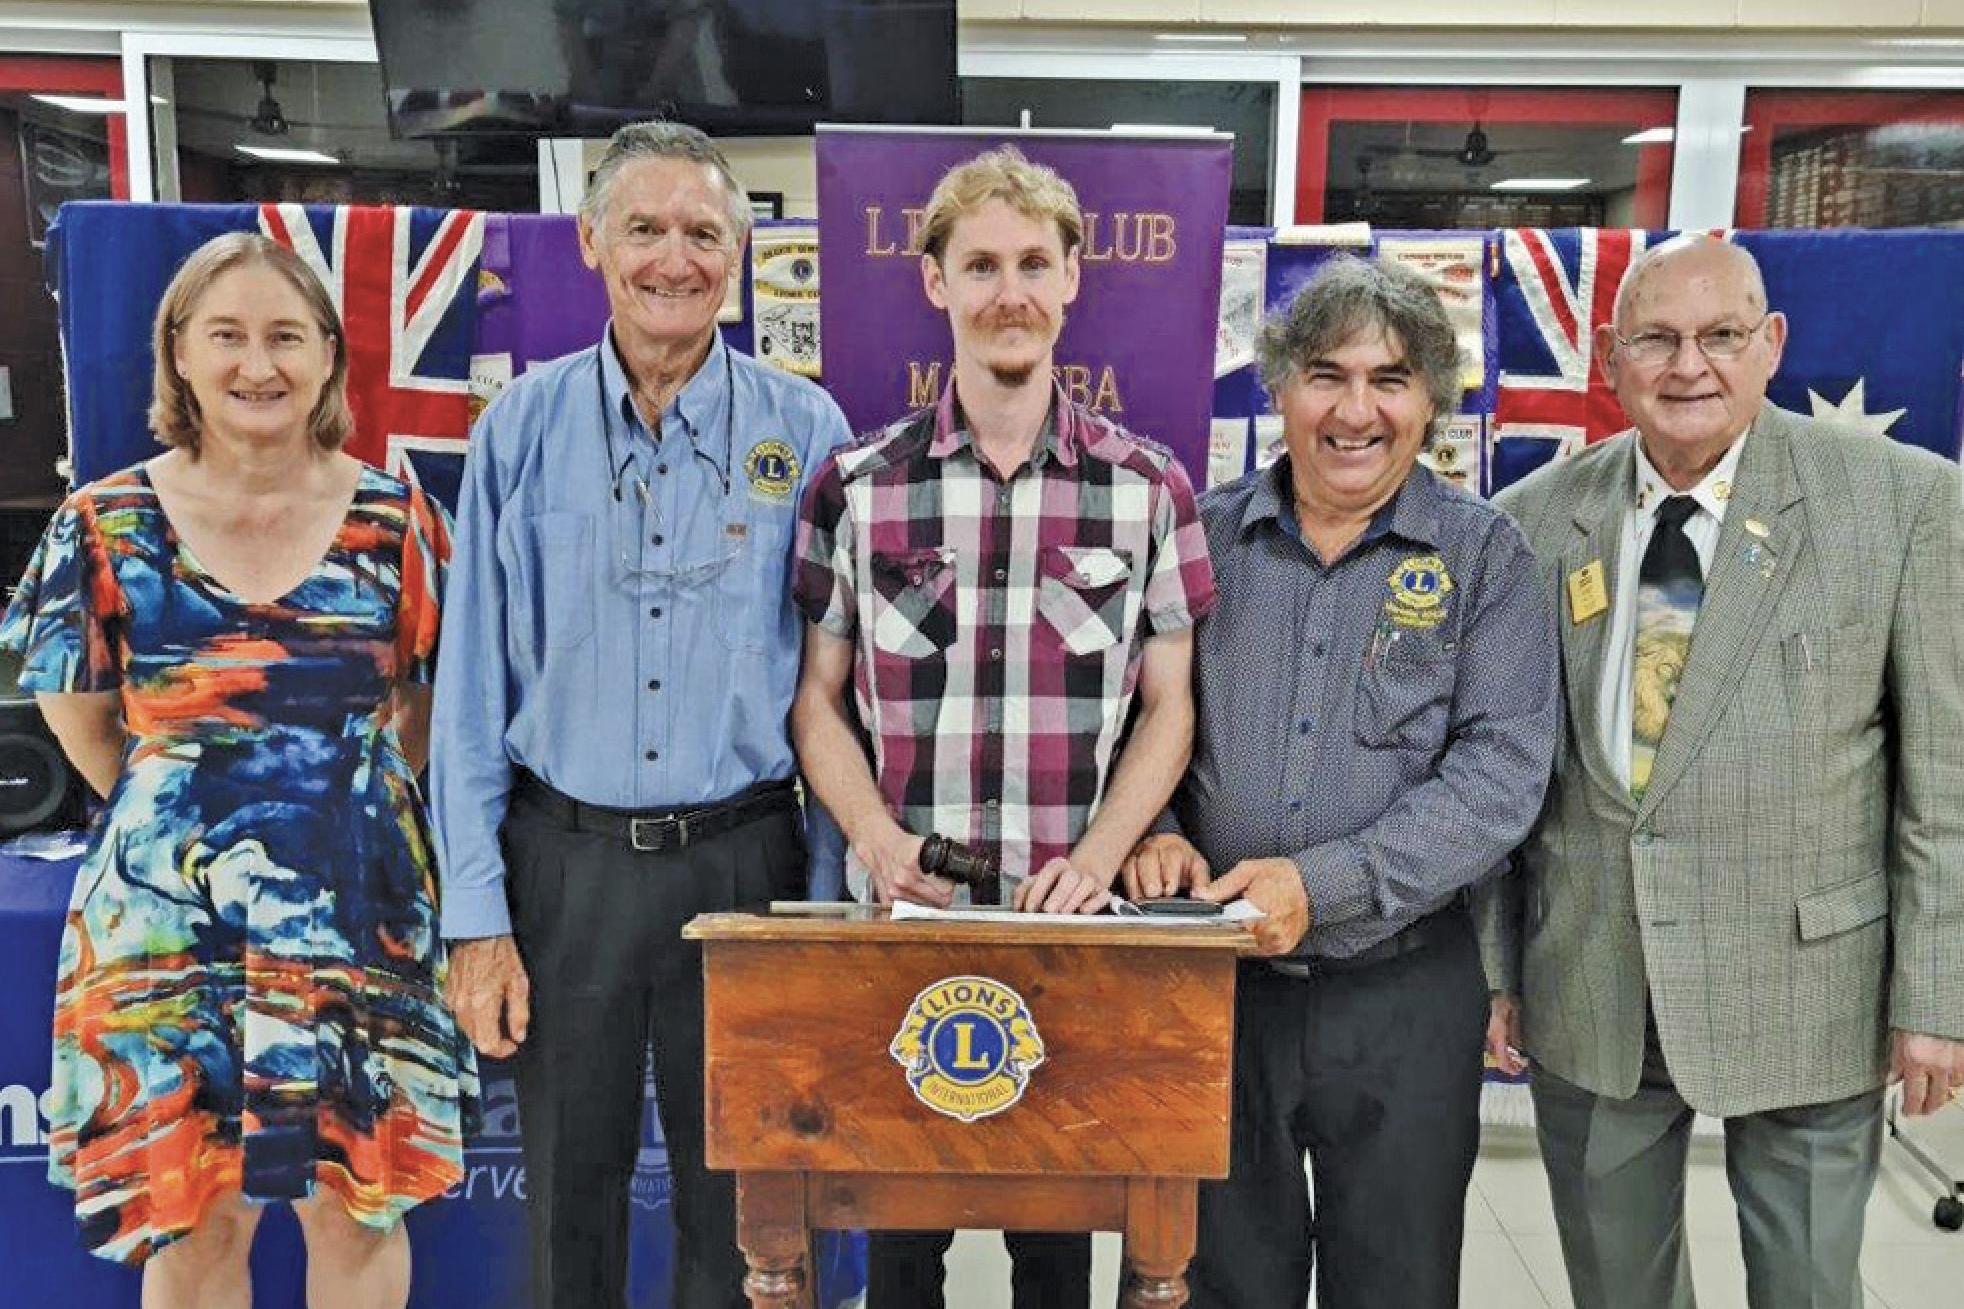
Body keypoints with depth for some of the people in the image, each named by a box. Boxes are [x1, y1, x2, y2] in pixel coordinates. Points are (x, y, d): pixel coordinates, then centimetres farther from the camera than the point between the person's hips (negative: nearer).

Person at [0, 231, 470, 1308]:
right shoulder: (106, 526, -1)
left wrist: (344, 807, 5)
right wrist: (177, 816, 9)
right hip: (163, 920, 0)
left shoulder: (396, 519, 0)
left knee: (355, 1208, 10)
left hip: (356, 914, 0)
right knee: (193, 1222, 9)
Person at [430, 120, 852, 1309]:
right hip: (566, 859, 1)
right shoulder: (522, 429, 0)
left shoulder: (805, 431, -2)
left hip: (743, 858, 0)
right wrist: (477, 919, -3)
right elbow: (475, 687, 1)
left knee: (739, 1206, 13)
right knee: (570, 1193, 15)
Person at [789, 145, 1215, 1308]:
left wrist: (1094, 858, -12)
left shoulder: (1148, 487, 1)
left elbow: (1168, 708, 3)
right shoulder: (858, 487, 1)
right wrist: (876, 837, -12)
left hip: (1076, 921, 0)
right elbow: (819, 698, 5)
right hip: (901, 915, 0)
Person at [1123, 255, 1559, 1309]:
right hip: (1214, 980, 1)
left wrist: (1324, 883, -20)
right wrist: (1150, 831, -11)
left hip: (1404, 989, -1)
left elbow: (1503, 768, -11)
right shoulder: (1205, 535, 3)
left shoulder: (1483, 556, -2)